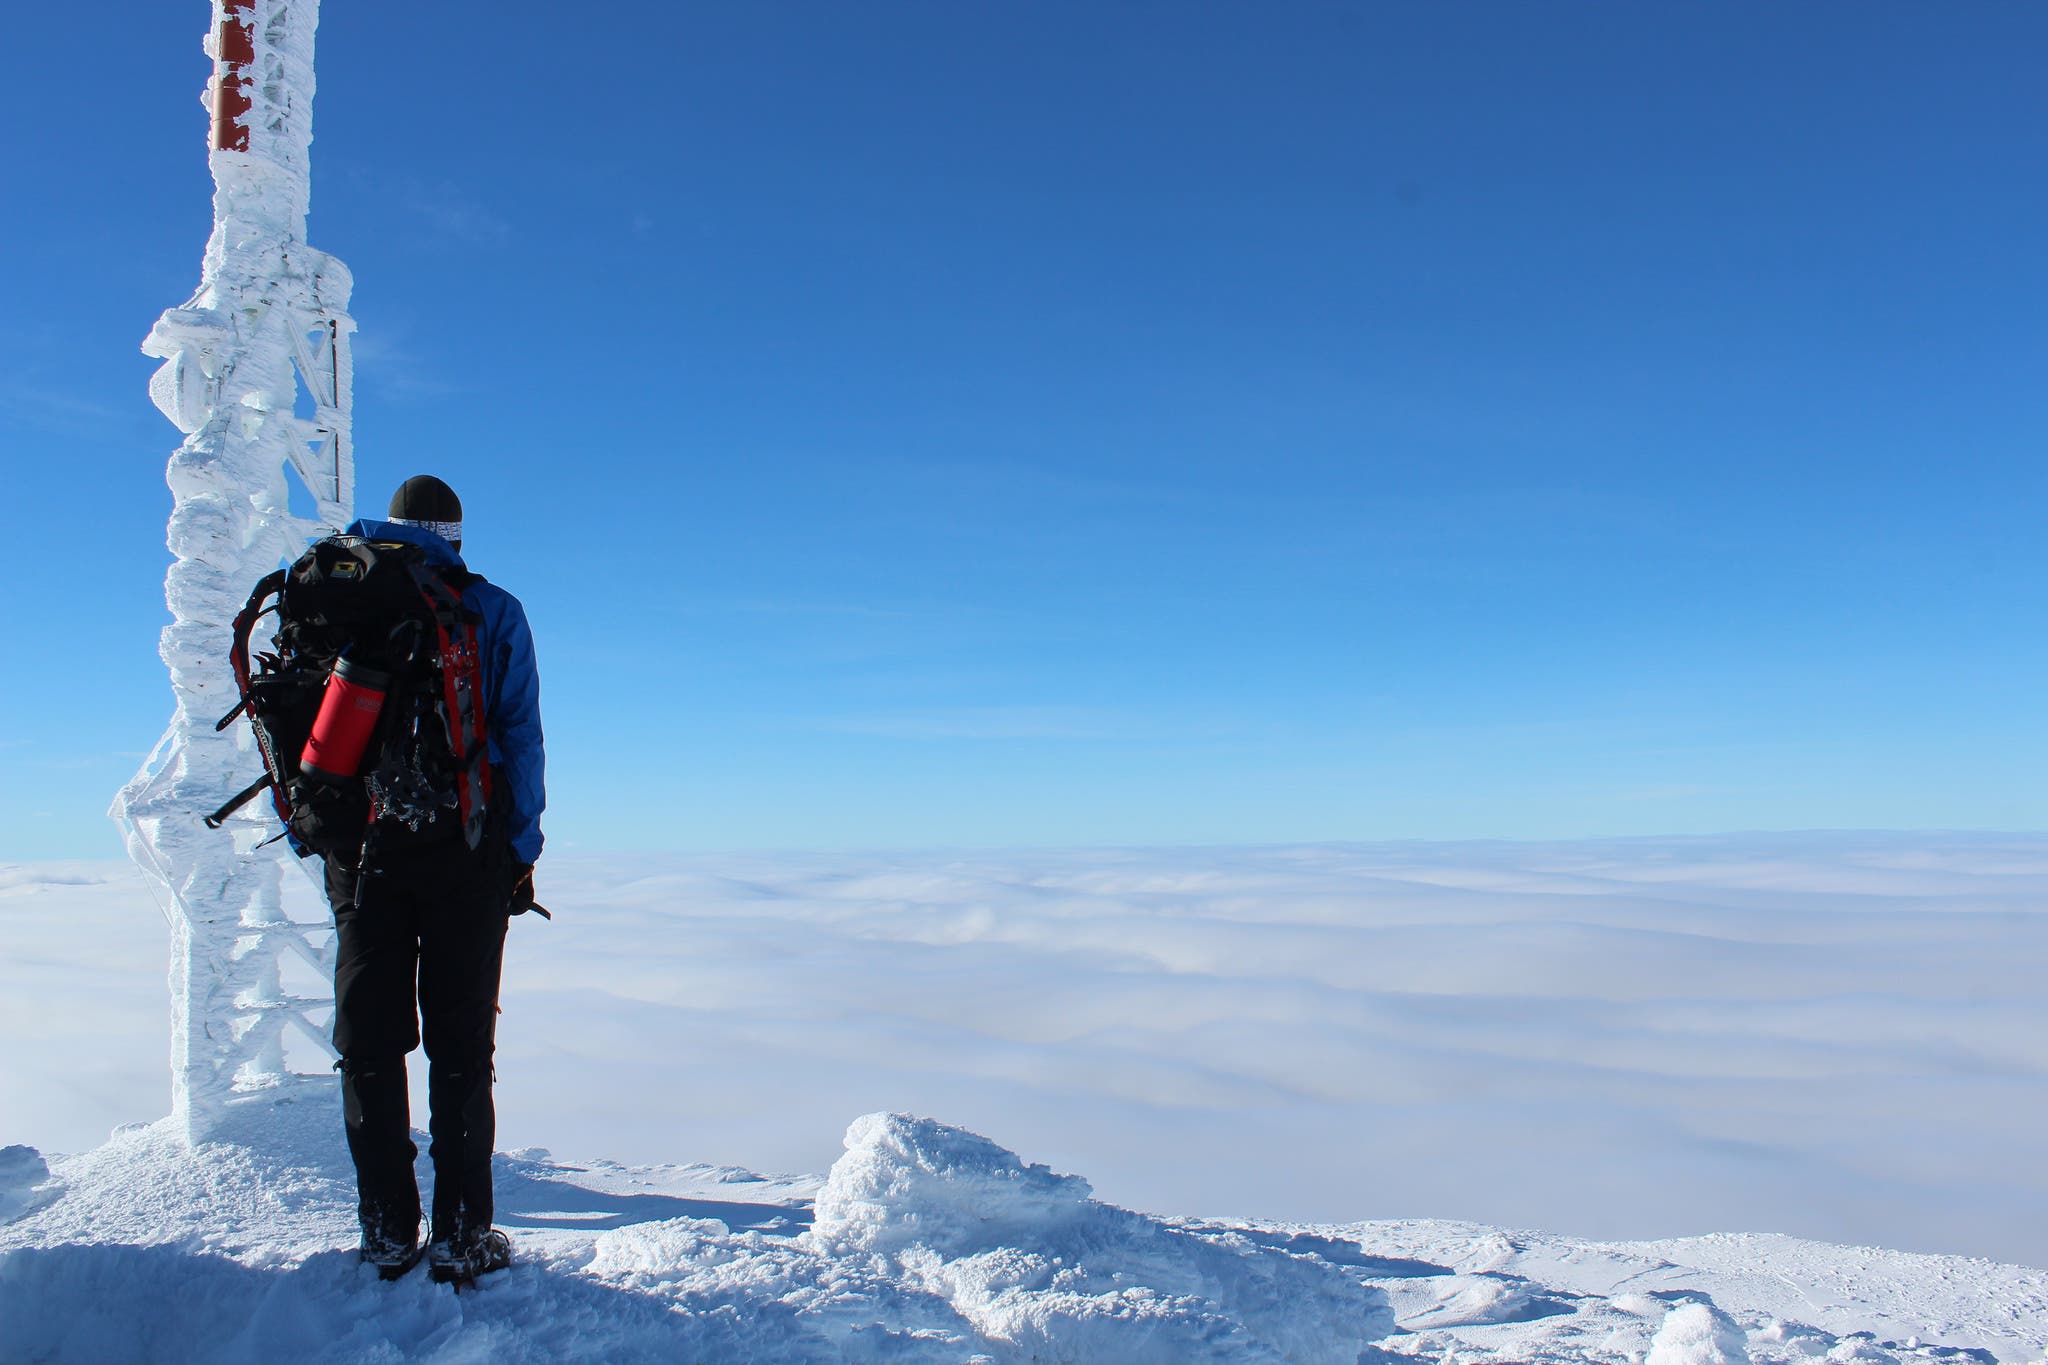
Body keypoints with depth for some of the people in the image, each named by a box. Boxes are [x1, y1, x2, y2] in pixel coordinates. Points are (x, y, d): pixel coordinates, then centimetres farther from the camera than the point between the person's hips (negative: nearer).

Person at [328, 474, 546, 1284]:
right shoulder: (493, 612, 4)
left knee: (369, 1041, 8)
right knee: (461, 1042, 3)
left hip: (364, 845, 2)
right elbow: (520, 736, 0)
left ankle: (387, 1232, 12)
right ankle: (461, 1234, 5)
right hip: (466, 848, -1)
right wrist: (522, 849, 3)